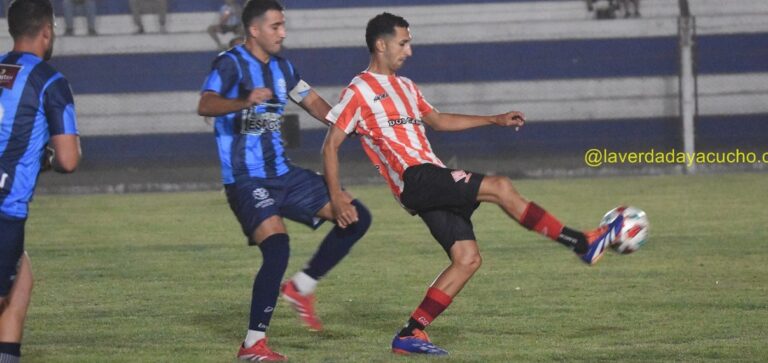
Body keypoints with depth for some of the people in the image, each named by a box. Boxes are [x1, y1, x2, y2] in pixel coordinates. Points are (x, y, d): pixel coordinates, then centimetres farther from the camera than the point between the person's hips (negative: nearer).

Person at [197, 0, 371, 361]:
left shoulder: (281, 67, 12)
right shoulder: (231, 63, -12)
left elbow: (313, 102, 27)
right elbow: (205, 105, -30)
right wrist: (245, 102, -49)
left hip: (283, 173, 8)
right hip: (246, 179, -8)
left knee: (356, 217, 2)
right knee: (276, 246, -26)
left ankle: (300, 287, 12)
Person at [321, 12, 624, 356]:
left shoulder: (404, 86, 24)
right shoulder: (358, 91, -2)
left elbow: (438, 120, 35)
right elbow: (331, 145, -2)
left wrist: (495, 120, 29)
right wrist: (336, 196, -12)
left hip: (434, 182, 9)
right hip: (415, 179, -9)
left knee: (467, 259, -1)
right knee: (500, 187, -20)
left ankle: (410, 335, 1)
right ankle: (583, 244, -18)